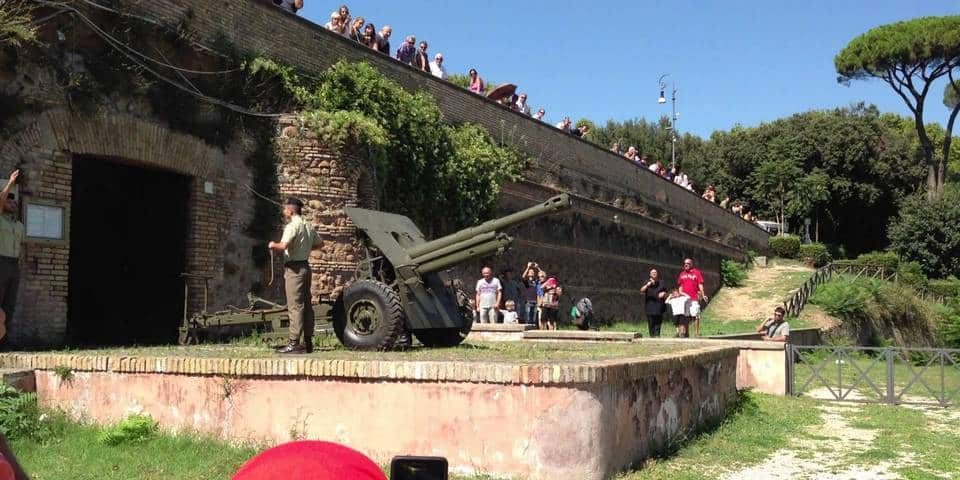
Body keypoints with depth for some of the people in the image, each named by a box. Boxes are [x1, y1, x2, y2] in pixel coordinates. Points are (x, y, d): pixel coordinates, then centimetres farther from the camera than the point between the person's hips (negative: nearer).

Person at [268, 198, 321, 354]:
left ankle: (294, 343, -9)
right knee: (307, 305, 11)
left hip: (294, 268, -8)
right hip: (305, 266, 8)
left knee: (295, 306, -8)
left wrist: (273, 245, -8)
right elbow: (319, 244, 23)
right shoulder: (309, 226, 13)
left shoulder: (292, 226, -14)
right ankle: (308, 342, 15)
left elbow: (284, 245, -26)